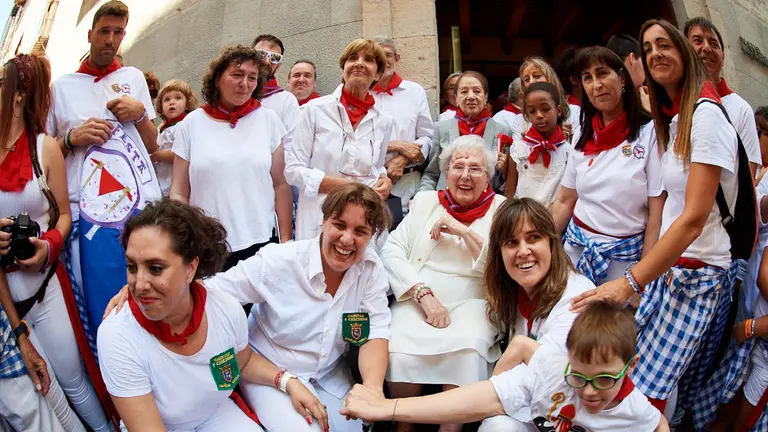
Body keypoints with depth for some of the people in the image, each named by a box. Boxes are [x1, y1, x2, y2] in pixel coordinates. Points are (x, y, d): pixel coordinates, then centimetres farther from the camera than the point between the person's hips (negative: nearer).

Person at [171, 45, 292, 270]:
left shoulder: (269, 120, 4)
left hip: (260, 242, 0)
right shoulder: (192, 123, 4)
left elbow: (281, 185, 4)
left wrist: (285, 241, 1)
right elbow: (179, 193, 5)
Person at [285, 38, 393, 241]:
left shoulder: (384, 121, 6)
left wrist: (385, 181, -1)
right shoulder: (315, 109, -3)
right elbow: (293, 169, -5)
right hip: (319, 223, -3)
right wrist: (344, 185, -14)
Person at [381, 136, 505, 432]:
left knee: (466, 353, -31)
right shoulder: (425, 201, 13)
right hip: (418, 302, 1)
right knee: (400, 353, -26)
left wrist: (466, 232, -13)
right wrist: (425, 295, -12)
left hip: (472, 304, -1)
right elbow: (391, 251, 2)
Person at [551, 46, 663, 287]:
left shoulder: (649, 132, -10)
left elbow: (657, 213, -12)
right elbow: (564, 202, 8)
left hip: (625, 257, -4)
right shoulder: (584, 137, 5)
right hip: (577, 249, 4)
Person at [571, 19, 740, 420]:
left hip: (698, 276, -7)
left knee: (647, 394, -9)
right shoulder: (670, 121, 13)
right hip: (667, 269, 7)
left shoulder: (706, 115, -13)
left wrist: (630, 282, -24)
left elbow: (694, 217, -20)